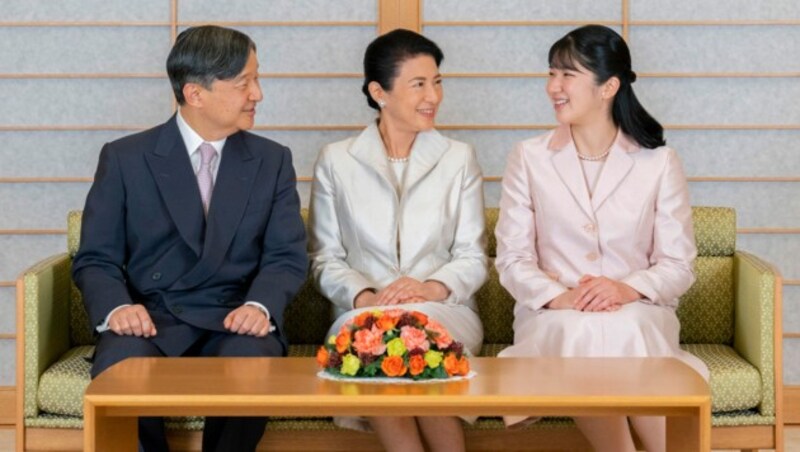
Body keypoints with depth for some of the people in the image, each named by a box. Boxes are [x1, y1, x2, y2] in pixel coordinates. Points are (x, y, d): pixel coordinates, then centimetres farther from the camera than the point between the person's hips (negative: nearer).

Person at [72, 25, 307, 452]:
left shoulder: (272, 161, 11)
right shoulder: (124, 158, 5)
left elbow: (287, 256, 5)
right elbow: (96, 259, 4)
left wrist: (260, 306, -17)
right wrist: (116, 308, -18)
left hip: (234, 321, 1)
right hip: (150, 319, -1)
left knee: (252, 364, -35)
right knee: (118, 369, -34)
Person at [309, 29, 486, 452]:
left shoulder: (459, 159, 12)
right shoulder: (335, 161, 10)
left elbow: (472, 258, 7)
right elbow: (325, 258, 6)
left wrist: (433, 288, -15)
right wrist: (364, 296, -15)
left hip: (444, 311, 0)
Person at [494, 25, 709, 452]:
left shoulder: (659, 163, 6)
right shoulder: (528, 158, 8)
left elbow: (678, 266, 3)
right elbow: (513, 260, 3)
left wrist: (627, 289, -18)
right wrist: (559, 297, -17)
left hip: (638, 310, 0)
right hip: (552, 316, 1)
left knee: (626, 334, -37)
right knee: (578, 334, -36)